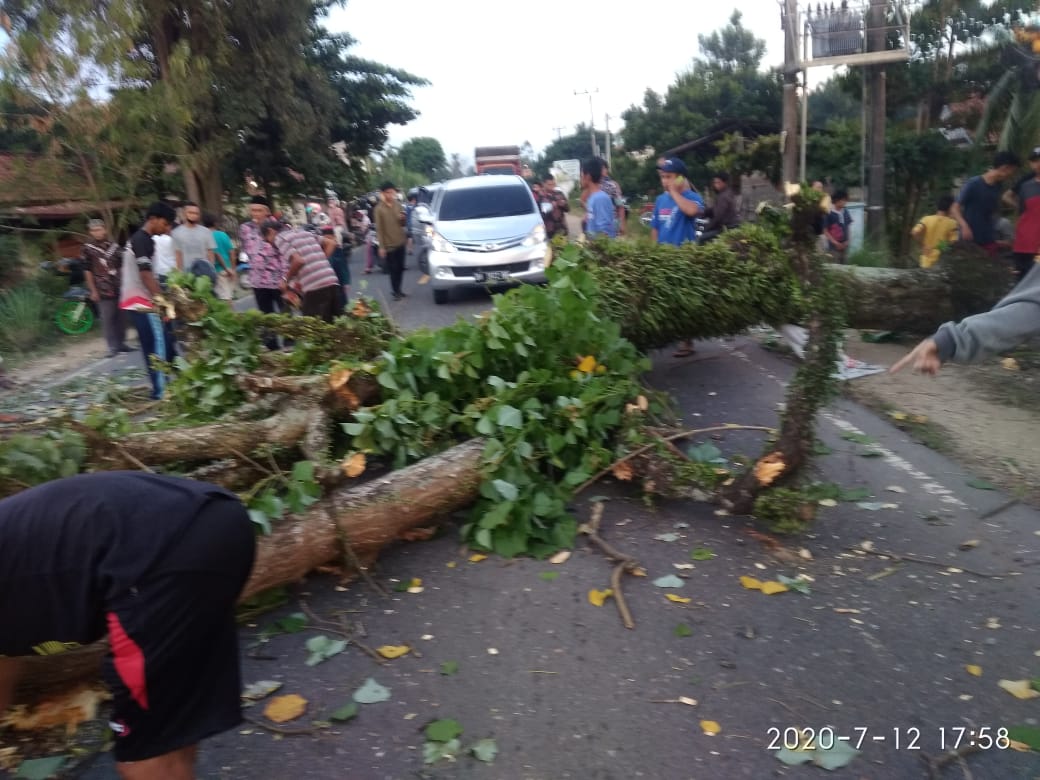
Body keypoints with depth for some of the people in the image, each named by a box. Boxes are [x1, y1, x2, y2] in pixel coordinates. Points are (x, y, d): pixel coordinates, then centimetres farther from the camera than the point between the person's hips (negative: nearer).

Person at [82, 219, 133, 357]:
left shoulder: (114, 246, 9)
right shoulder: (88, 248, 0)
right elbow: (87, 271, 0)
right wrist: (93, 290, -4)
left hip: (119, 288, 3)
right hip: (103, 290, -3)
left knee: (121, 316, 8)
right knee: (107, 318, -4)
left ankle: (121, 343, 18)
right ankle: (113, 347, 0)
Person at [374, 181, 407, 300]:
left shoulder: (398, 204, 4)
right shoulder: (379, 208, -9)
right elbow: (379, 229, -9)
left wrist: (402, 218, -11)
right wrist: (381, 246, -13)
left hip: (401, 242, 5)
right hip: (389, 244, -5)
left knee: (400, 267, 11)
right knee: (393, 269, -2)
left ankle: (398, 289, 24)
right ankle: (396, 291, 6)